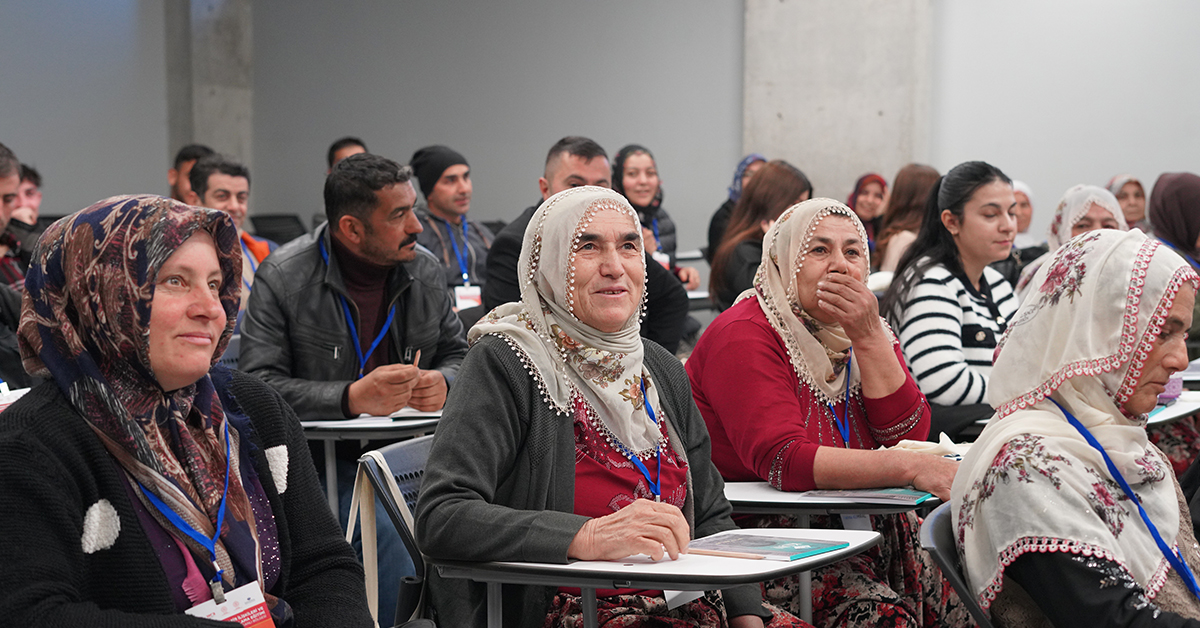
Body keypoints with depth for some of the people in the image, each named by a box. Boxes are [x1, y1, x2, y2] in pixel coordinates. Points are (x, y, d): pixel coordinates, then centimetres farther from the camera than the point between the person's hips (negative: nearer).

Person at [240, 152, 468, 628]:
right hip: (327, 460, -4)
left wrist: (443, 383, -7)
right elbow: (257, 384, -13)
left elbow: (458, 353, 19)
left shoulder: (426, 271, 7)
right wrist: (352, 397, -24)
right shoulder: (283, 277, -7)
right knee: (392, 535, -32)